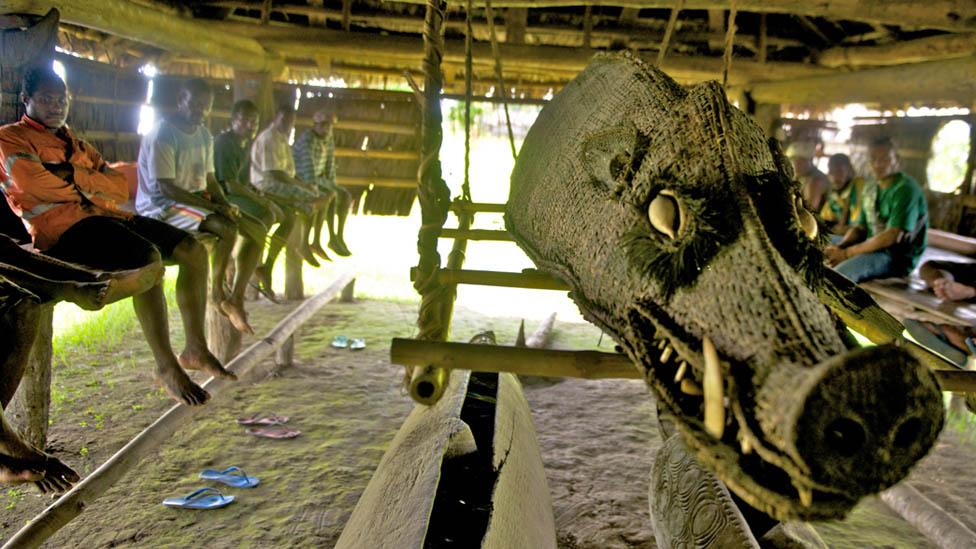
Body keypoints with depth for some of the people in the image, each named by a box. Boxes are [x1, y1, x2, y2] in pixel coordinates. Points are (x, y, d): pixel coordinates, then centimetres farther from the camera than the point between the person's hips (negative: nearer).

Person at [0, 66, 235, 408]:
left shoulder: (74, 142, 27)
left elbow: (120, 187, 13)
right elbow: (33, 183, -15)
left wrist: (72, 173, -4)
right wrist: (91, 188, -1)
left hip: (104, 215, 8)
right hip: (62, 229, -8)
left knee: (193, 250, -6)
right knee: (148, 258, -33)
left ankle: (195, 348, -2)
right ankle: (166, 367, -25)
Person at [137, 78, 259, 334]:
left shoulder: (204, 136, 11)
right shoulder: (161, 135, -15)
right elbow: (166, 188, -20)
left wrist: (225, 204, -7)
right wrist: (211, 206, -23)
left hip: (197, 199, 9)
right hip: (163, 206, -9)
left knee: (256, 233, -4)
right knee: (227, 228, -32)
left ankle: (236, 298, 1)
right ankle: (217, 293, -9)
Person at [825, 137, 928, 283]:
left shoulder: (906, 189, -13)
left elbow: (891, 237, -22)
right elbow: (859, 228, 14)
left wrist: (847, 253, -20)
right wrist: (839, 247, -8)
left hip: (898, 257, -9)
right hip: (872, 248, 9)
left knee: (841, 272, -33)